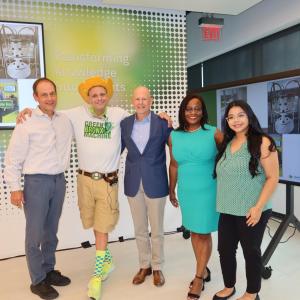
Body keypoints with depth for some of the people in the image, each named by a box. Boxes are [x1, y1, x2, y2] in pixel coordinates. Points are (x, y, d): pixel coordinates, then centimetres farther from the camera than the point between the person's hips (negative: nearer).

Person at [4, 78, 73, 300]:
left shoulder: (65, 120, 3)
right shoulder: (26, 123, -9)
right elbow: (13, 158, -8)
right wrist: (15, 188, -9)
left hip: (59, 180, 5)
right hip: (36, 182, -4)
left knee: (51, 231, 17)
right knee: (35, 233, 5)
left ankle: (49, 270, 34)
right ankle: (38, 281, 21)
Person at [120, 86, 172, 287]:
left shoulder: (162, 122, -6)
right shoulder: (124, 123, 3)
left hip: (155, 183, -3)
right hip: (133, 183, 3)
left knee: (157, 229, 11)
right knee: (140, 230, 15)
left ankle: (157, 267, 30)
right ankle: (144, 265, 34)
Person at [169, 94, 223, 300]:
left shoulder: (214, 133, -10)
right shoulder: (174, 136, -1)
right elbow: (174, 165, 8)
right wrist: (172, 190, 13)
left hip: (208, 191, -3)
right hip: (187, 192, 4)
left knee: (204, 234, 6)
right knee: (194, 232, 14)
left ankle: (199, 277, 22)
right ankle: (204, 270, 34)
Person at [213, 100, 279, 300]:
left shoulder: (262, 142, -10)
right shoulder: (226, 144, 10)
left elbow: (273, 177, -13)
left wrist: (258, 207, -18)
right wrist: (221, 202, 10)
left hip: (250, 211, -6)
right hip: (227, 210, 6)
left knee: (251, 252, 11)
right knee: (225, 249, 14)